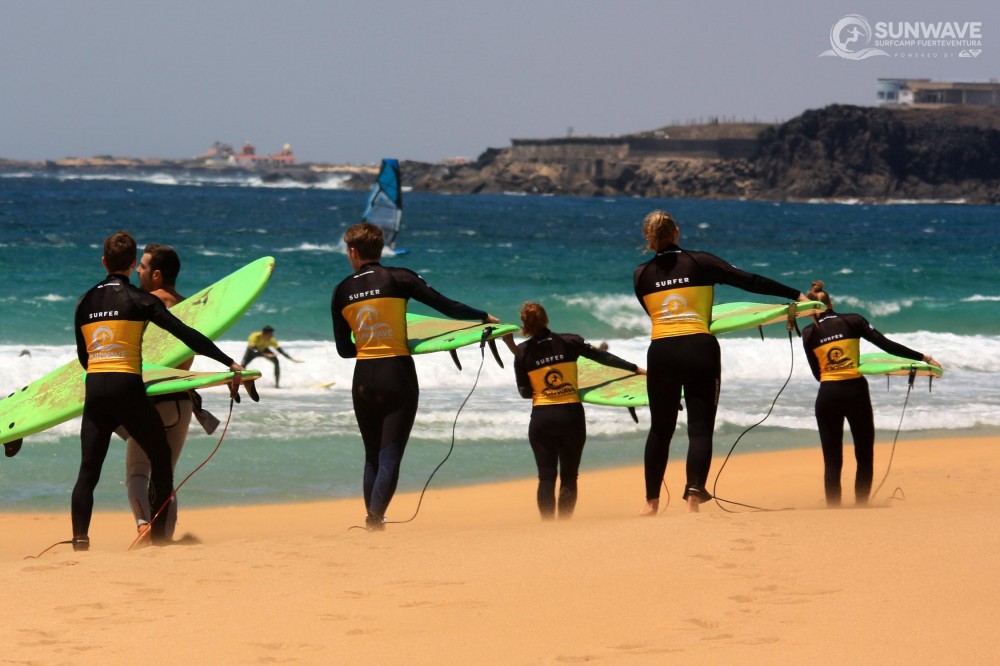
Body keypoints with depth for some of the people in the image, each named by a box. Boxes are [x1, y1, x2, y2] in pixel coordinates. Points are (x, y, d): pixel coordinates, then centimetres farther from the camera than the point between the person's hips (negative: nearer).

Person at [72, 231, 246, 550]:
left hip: (94, 389, 4)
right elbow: (184, 333, -6)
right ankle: (159, 536, 8)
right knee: (161, 458, 11)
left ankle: (79, 540, -10)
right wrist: (229, 363, -4)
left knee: (88, 470, 4)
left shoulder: (85, 302, 12)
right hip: (126, 388, -4)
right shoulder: (139, 299, -1)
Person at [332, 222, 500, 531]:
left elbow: (344, 349, 12)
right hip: (398, 376, -3)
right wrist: (485, 317, 12)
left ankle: (372, 519, 14)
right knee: (390, 456, -6)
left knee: (372, 456, 16)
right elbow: (447, 306, -3)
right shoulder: (398, 278, -2)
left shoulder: (342, 291, 7)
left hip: (363, 380, 3)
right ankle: (376, 517, -24)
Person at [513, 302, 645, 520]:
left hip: (541, 418, 0)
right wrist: (636, 369, 5)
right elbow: (602, 357, -1)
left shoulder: (522, 352, -2)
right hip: (571, 416, 0)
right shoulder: (569, 342, -3)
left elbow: (524, 392, 2)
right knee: (568, 477, 8)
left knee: (546, 477, 3)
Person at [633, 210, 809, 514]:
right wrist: (796, 295, 5)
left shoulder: (641, 274, 8)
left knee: (660, 429, 13)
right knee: (700, 428, 0)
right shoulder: (699, 262, 2)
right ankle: (694, 497, -15)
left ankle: (652, 502, 16)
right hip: (699, 350, -2)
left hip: (661, 353, 2)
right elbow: (749, 281, 0)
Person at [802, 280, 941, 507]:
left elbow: (817, 374, 10)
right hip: (856, 392, -1)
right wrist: (924, 358, 2)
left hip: (828, 396, 1)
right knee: (864, 457, 11)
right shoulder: (852, 321, 2)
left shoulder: (809, 333, 5)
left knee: (832, 461, 6)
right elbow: (885, 344, -2)